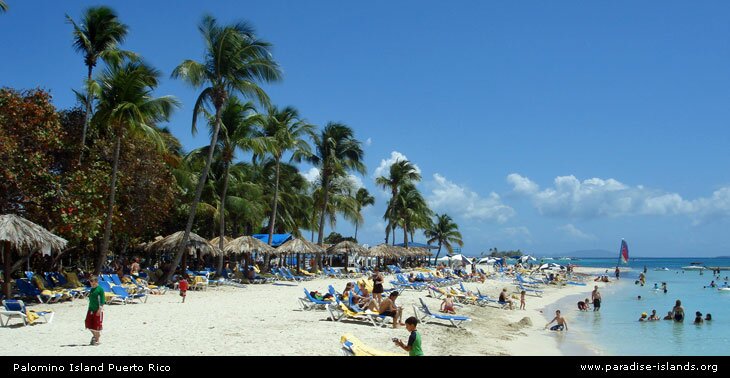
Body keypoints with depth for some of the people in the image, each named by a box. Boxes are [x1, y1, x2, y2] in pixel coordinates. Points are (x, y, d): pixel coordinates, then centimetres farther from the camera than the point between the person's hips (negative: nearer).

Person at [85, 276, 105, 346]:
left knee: (97, 325, -1)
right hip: (91, 310, 7)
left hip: (97, 310, -7)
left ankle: (97, 340, 10)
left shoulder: (100, 289, -11)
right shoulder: (92, 289, 12)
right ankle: (95, 335, 30)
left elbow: (102, 301, -13)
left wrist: (100, 310, -18)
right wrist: (89, 309, 18)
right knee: (89, 324, 7)